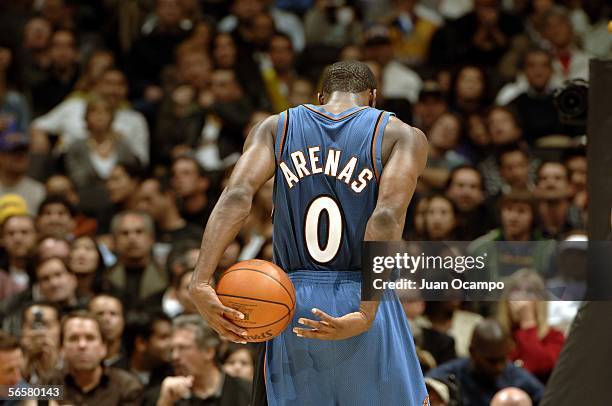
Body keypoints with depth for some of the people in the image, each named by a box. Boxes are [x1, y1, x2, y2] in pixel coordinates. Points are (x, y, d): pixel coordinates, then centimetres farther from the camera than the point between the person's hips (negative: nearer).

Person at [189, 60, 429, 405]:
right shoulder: (403, 137, 2)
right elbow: (388, 218, -15)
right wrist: (366, 314, -23)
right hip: (362, 298, -2)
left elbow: (237, 195, -9)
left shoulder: (275, 128, 9)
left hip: (291, 308, 2)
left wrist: (201, 282, -19)